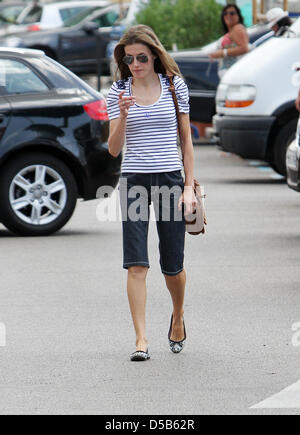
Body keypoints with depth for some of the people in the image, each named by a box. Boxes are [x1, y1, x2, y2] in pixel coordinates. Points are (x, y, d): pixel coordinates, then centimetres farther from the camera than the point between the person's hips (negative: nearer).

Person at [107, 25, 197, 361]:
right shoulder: (118, 92, 2)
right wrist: (123, 115, -17)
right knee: (136, 264, -9)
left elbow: (186, 139, 7)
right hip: (133, 181, 0)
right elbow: (114, 149, 0)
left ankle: (178, 316, 36)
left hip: (170, 179, 0)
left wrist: (189, 186, 2)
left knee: (173, 266, 6)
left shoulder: (175, 86, 3)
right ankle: (141, 341, -9)